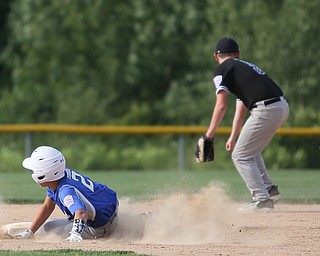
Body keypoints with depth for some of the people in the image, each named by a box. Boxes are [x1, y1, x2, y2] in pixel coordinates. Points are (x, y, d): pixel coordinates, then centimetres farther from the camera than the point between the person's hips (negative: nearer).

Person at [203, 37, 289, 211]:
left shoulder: (221, 70, 4)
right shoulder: (246, 66, 29)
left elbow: (221, 105, -9)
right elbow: (241, 108, 31)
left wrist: (209, 135, -10)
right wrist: (233, 138, 33)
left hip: (266, 110, -8)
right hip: (283, 107, 8)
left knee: (240, 156, 3)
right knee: (250, 150, 27)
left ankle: (262, 200, -6)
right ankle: (268, 189, 25)